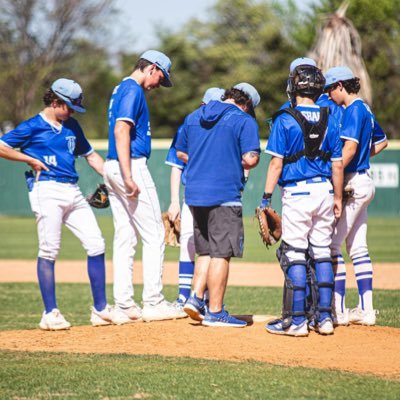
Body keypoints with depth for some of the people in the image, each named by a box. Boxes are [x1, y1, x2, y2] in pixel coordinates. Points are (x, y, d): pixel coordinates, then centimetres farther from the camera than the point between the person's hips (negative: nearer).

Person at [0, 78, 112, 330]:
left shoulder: (71, 126, 19)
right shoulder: (32, 127, 1)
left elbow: (90, 155, 27)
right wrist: (31, 160, -5)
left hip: (73, 193, 7)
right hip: (47, 191, -7)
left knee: (96, 245, 0)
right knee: (49, 250, -8)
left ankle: (101, 309, 7)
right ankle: (50, 314, -4)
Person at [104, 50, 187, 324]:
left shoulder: (121, 89, 21)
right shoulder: (133, 90, -10)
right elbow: (121, 131, -20)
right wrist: (128, 176, -25)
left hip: (113, 168, 10)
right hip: (132, 166, -10)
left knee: (125, 239, 8)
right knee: (154, 236, -5)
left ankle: (124, 307, 7)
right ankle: (153, 303, -5)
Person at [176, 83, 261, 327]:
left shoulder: (193, 117, 14)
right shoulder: (244, 121, -6)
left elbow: (181, 152, 21)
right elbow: (250, 159, -15)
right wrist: (243, 161, 6)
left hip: (195, 195, 6)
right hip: (225, 196, -6)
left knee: (206, 251, 17)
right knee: (221, 253, -2)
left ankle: (196, 298, 5)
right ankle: (215, 312, 0)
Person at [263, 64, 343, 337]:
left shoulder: (285, 120, -7)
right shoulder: (329, 120, 6)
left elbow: (276, 163, -10)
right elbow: (337, 164, 7)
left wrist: (267, 197, -5)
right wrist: (338, 198, 14)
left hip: (297, 193, -5)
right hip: (324, 191, 5)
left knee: (294, 256, -1)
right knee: (322, 253, 11)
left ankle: (297, 320, -2)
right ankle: (324, 317, 12)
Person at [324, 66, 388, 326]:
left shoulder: (353, 110, -13)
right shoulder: (365, 110, 16)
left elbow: (349, 148, -24)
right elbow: (381, 142, 30)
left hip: (352, 183, -10)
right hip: (365, 183, 10)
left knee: (332, 245, -9)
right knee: (358, 247, 12)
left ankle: (338, 310, -10)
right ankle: (366, 310, 13)